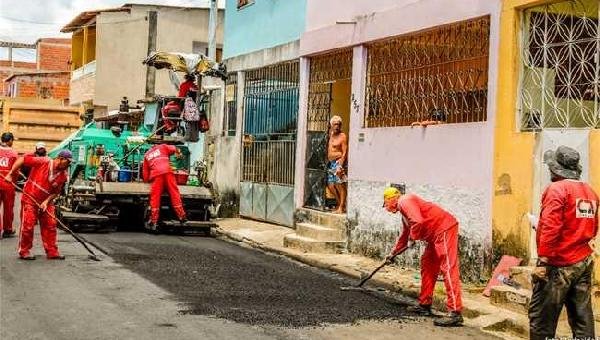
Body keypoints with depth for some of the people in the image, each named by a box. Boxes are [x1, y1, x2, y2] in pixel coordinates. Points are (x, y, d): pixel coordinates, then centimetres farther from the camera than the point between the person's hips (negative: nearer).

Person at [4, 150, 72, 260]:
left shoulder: (64, 175, -7)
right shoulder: (43, 162, -20)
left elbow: (56, 192, 0)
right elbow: (22, 159, -15)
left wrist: (46, 201, -14)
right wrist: (10, 173, -13)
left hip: (46, 201, 5)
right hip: (30, 198, -5)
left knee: (50, 225, 2)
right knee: (28, 225, -5)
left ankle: (52, 252, 11)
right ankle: (24, 251, 7)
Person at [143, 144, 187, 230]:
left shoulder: (146, 155, 29)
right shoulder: (162, 147, 25)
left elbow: (145, 172, 24)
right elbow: (173, 149, 8)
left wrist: (147, 179, 38)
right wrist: (179, 154, 26)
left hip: (156, 175, 1)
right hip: (167, 172, -1)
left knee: (155, 197, 1)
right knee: (174, 194, 1)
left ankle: (153, 222, -2)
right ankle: (182, 217, -2)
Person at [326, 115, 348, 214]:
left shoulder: (342, 136, -6)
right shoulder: (330, 135, 16)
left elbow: (345, 153, -12)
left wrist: (340, 166, -20)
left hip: (338, 162, -8)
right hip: (330, 163, 8)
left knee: (340, 186, -8)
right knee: (330, 186, 7)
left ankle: (341, 207, -6)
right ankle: (339, 204, 19)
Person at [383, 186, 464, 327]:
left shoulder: (404, 201, -8)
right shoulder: (404, 211, 25)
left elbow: (417, 221, -24)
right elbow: (404, 236, 38)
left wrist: (412, 239, -8)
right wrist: (393, 253, 45)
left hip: (445, 228, -11)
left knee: (448, 268, -16)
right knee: (427, 266, 17)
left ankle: (455, 313, -22)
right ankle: (425, 305, 24)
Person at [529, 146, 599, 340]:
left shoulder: (557, 189, -12)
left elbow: (550, 228, -20)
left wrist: (543, 261, -20)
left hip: (558, 265, -8)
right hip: (584, 263, 8)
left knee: (541, 318, 0)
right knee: (582, 318, 9)